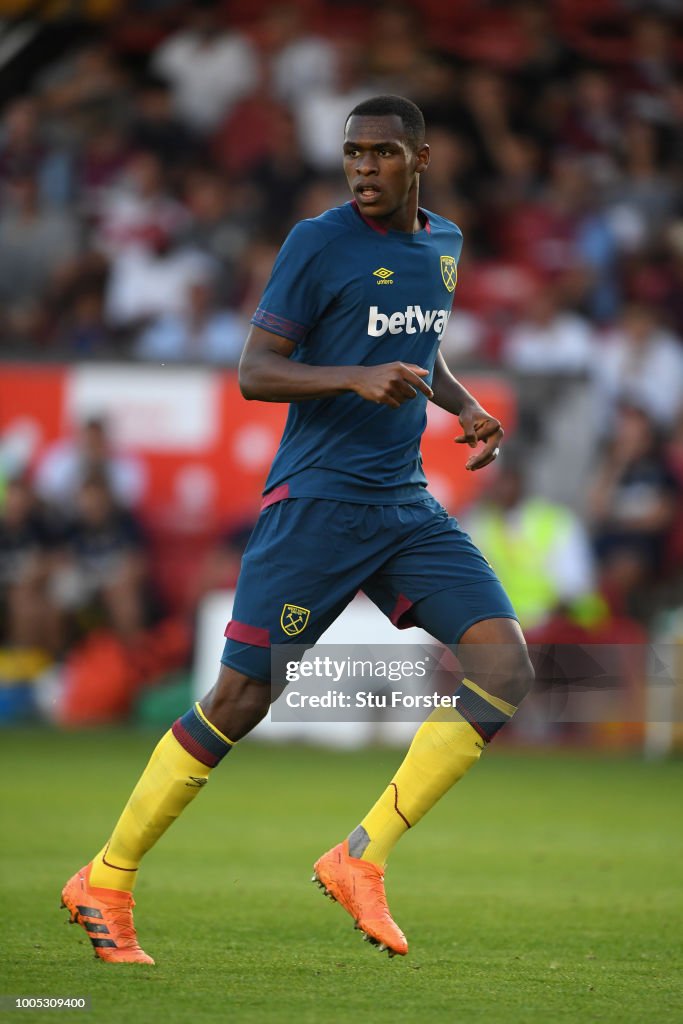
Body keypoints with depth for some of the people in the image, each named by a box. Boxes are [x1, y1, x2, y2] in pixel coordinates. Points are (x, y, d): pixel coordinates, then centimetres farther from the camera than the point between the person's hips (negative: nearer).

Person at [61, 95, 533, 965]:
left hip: (406, 504, 6)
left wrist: (464, 408, 12)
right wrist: (356, 378, -25)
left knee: (504, 665, -11)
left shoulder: (443, 245, 14)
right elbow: (254, 372, -10)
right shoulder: (319, 243, -7)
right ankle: (104, 883, 7)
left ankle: (361, 859, -7)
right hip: (316, 501, -6)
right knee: (240, 702, -7)